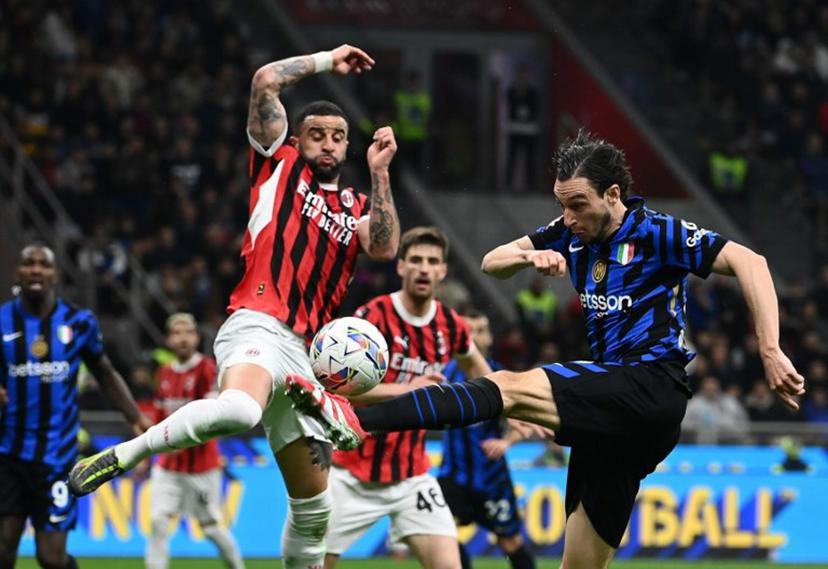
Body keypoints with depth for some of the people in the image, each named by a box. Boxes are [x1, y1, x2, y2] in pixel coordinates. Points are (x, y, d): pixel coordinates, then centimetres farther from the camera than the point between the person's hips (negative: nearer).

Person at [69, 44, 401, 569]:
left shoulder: (356, 209, 24)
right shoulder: (279, 166, 13)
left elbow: (385, 249, 2)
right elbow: (266, 81, 3)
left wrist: (379, 172, 3)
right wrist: (327, 61, 14)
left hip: (307, 354, 6)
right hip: (257, 327, -6)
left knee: (313, 510, 6)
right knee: (239, 409, -41)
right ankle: (123, 456, -26)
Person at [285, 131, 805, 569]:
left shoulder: (656, 233, -5)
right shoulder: (572, 235, 14)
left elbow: (749, 262, -12)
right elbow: (492, 262, 15)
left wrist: (771, 353, -21)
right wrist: (529, 256, -8)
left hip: (653, 387, -9)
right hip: (615, 411, 9)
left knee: (508, 388, -22)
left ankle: (356, 420, -34)